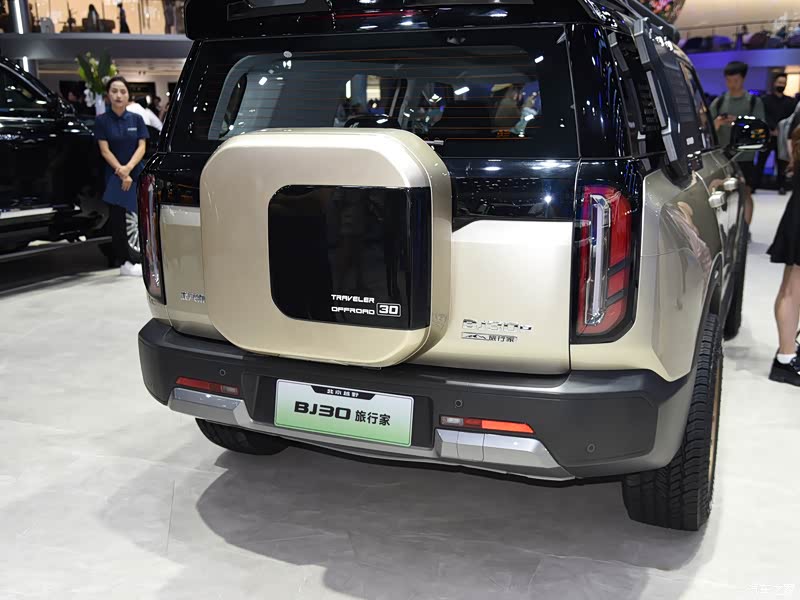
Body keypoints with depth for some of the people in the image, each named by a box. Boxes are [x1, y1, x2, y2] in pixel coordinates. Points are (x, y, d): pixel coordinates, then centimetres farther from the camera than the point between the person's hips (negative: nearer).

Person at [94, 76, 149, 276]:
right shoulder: (102, 121, 0)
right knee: (118, 219, -1)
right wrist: (121, 172, -15)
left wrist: (129, 167, -18)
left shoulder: (137, 119, 5)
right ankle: (124, 262, 3)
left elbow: (142, 147, -2)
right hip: (115, 176, -1)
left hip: (137, 175, 2)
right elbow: (105, 150, -5)